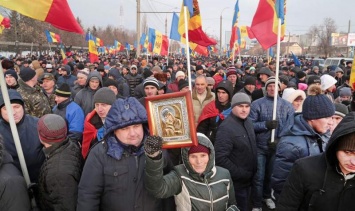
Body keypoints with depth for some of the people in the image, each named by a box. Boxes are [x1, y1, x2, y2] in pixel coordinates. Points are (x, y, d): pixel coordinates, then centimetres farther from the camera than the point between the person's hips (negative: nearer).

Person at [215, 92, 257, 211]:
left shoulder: (248, 122, 4)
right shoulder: (226, 127, -24)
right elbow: (220, 157, -28)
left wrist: (251, 173, 9)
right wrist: (240, 174, -21)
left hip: (248, 179, 8)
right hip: (236, 182, -8)